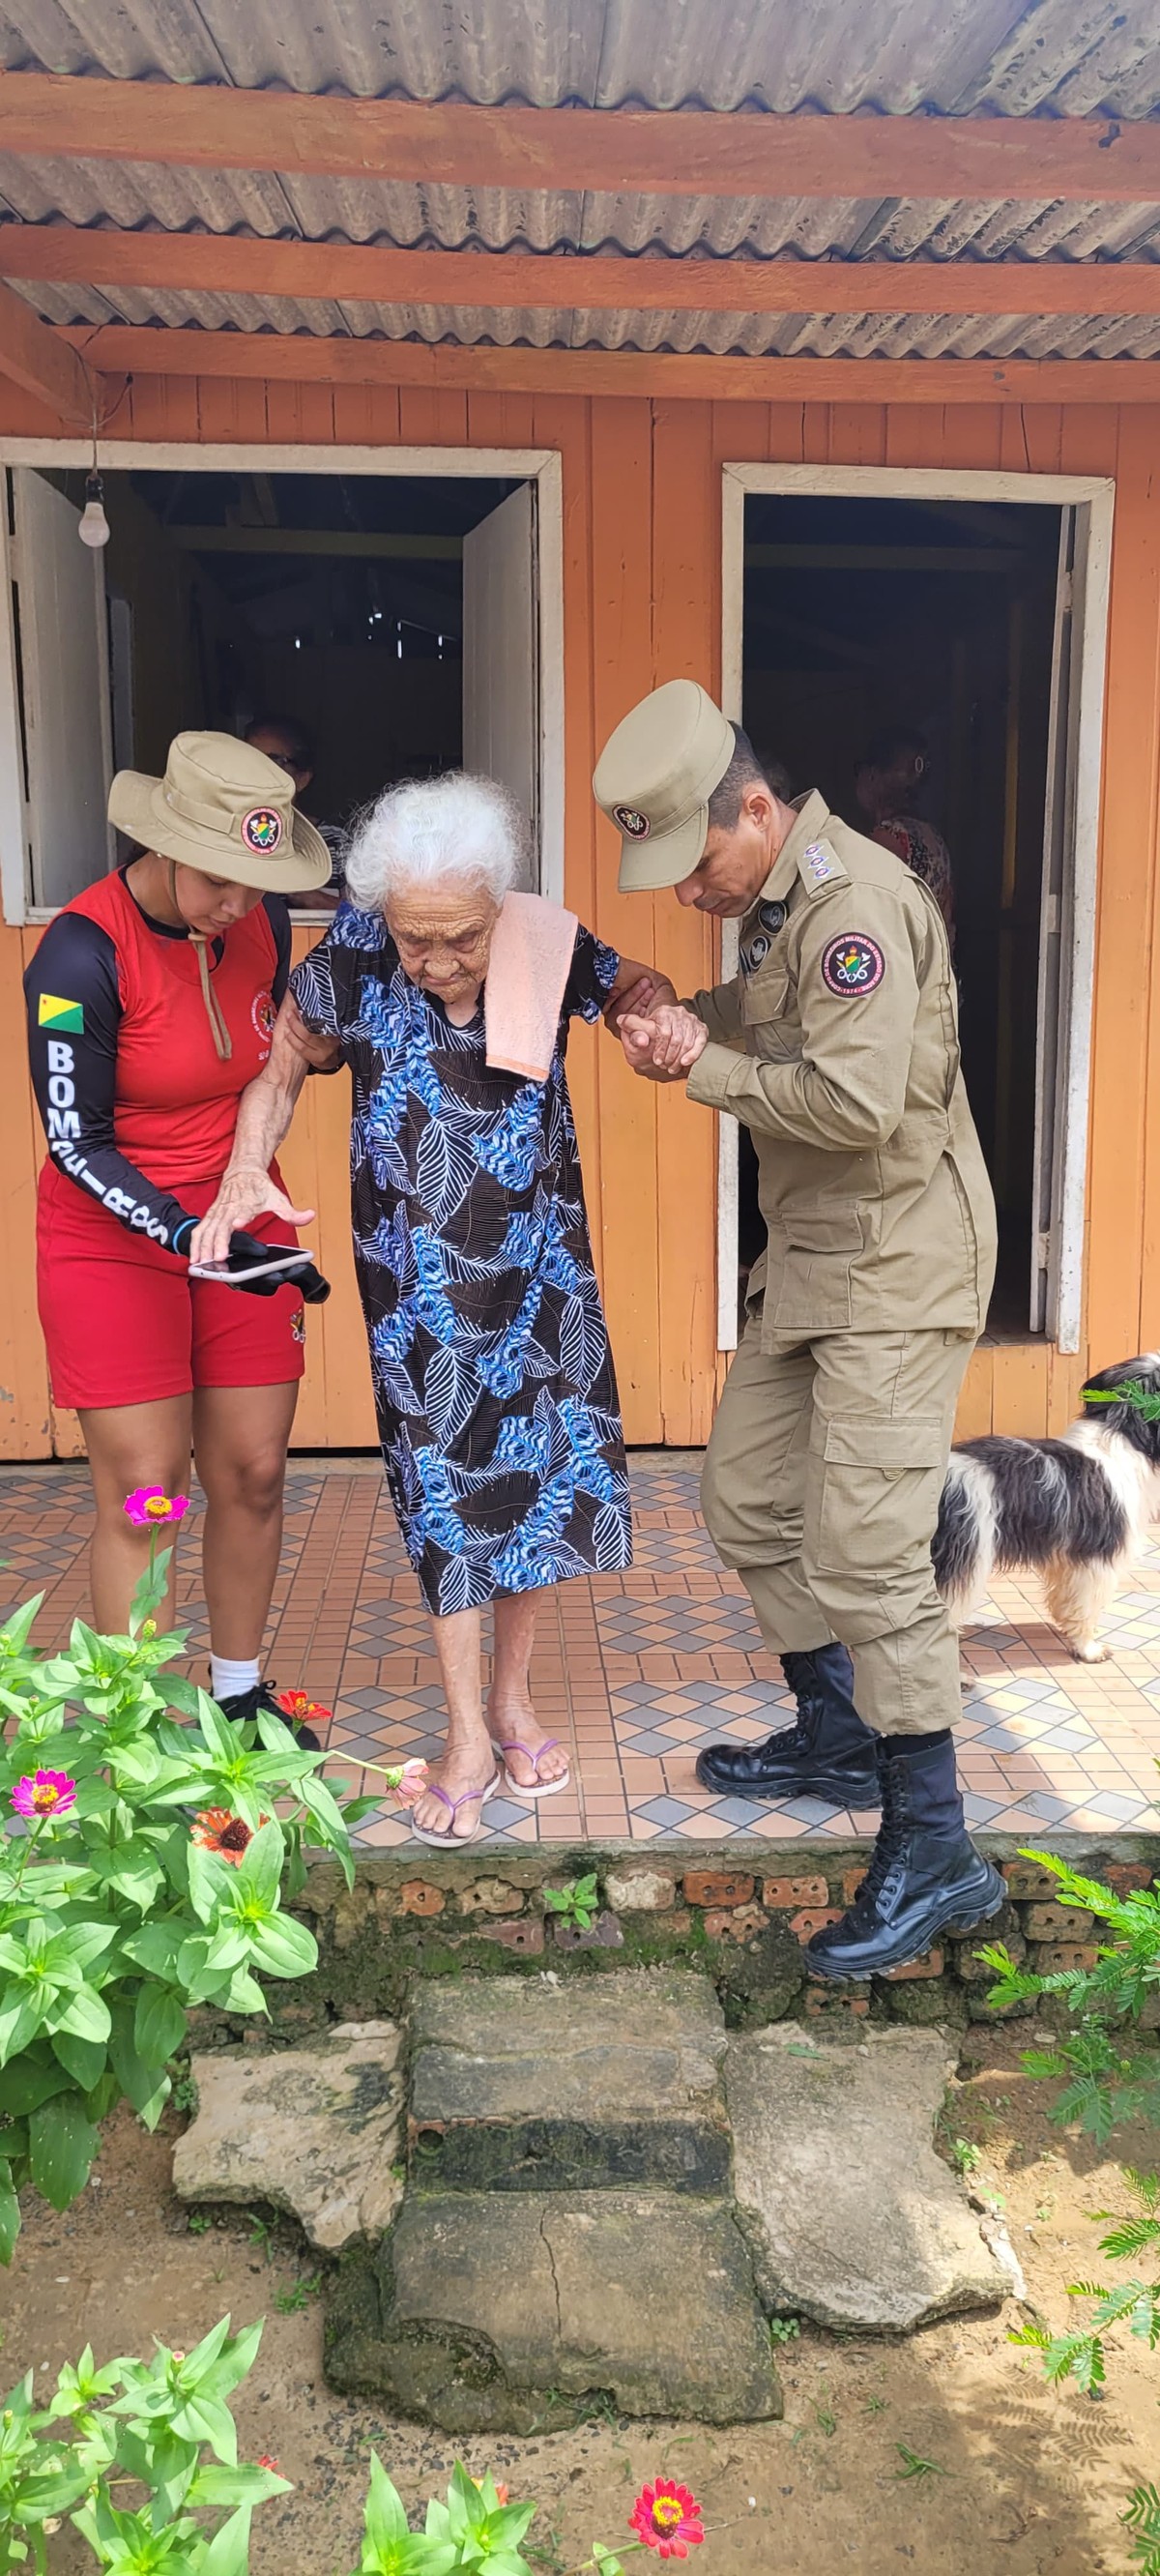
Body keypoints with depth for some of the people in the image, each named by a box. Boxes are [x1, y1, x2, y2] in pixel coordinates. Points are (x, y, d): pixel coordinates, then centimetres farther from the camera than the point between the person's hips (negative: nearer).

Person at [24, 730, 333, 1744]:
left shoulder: (264, 920, -5)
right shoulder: (83, 954, -21)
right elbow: (76, 1143, -18)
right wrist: (191, 1237, -25)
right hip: (113, 1237, -5)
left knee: (253, 1474, 7)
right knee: (143, 1495, -2)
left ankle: (240, 1696, 25)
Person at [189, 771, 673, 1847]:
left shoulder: (549, 946, -14)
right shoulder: (354, 955, -15)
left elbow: (635, 987, 7)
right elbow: (282, 1064, -2)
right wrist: (247, 1166, -20)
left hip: (537, 1254, 2)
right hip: (417, 1267, -1)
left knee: (546, 1458, 8)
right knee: (439, 1477, 1)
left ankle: (511, 1696, 30)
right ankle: (468, 1739, 15)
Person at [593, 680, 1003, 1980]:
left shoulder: (855, 900, -20)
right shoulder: (777, 900, 11)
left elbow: (855, 1099, -29)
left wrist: (707, 1067, -16)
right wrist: (688, 1023, -4)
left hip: (896, 1267, -10)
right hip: (815, 1259, 10)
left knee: (863, 1553, -10)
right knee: (746, 1498, 17)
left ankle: (936, 1853, 1)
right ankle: (839, 1734, 35)